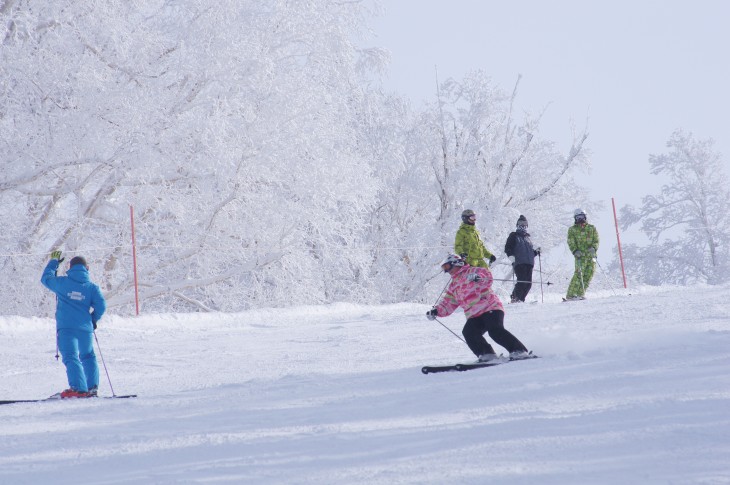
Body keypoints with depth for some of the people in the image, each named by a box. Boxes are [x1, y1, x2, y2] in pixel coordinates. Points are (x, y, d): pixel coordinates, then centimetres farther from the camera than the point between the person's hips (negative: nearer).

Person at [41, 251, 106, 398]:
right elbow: (101, 306, -1)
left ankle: (79, 388, -26)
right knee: (88, 357, 23)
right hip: (85, 328, 3)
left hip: (66, 327, -3)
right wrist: (94, 319, 18)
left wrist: (53, 262, 31)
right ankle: (92, 387, 15)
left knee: (71, 358, -10)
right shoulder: (91, 287, 6)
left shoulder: (62, 282, 1)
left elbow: (46, 279, 17)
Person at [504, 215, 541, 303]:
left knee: (528, 283, 0)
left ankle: (520, 299, 7)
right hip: (519, 263, -6)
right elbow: (507, 248, 0)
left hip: (529, 263, 6)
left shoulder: (528, 238, 26)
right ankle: (515, 298, -11)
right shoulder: (514, 236, 8)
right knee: (522, 281, -18)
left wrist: (536, 252, 13)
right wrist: (511, 256, -15)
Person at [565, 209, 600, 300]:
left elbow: (596, 241, 8)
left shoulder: (592, 228, 14)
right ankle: (571, 294, -16)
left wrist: (593, 248, -12)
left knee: (589, 274, -2)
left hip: (591, 255, 3)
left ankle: (580, 293, 8)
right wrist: (575, 251, -16)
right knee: (579, 274, -16)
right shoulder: (572, 230, 10)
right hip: (580, 255, -3)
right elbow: (571, 243, 2)